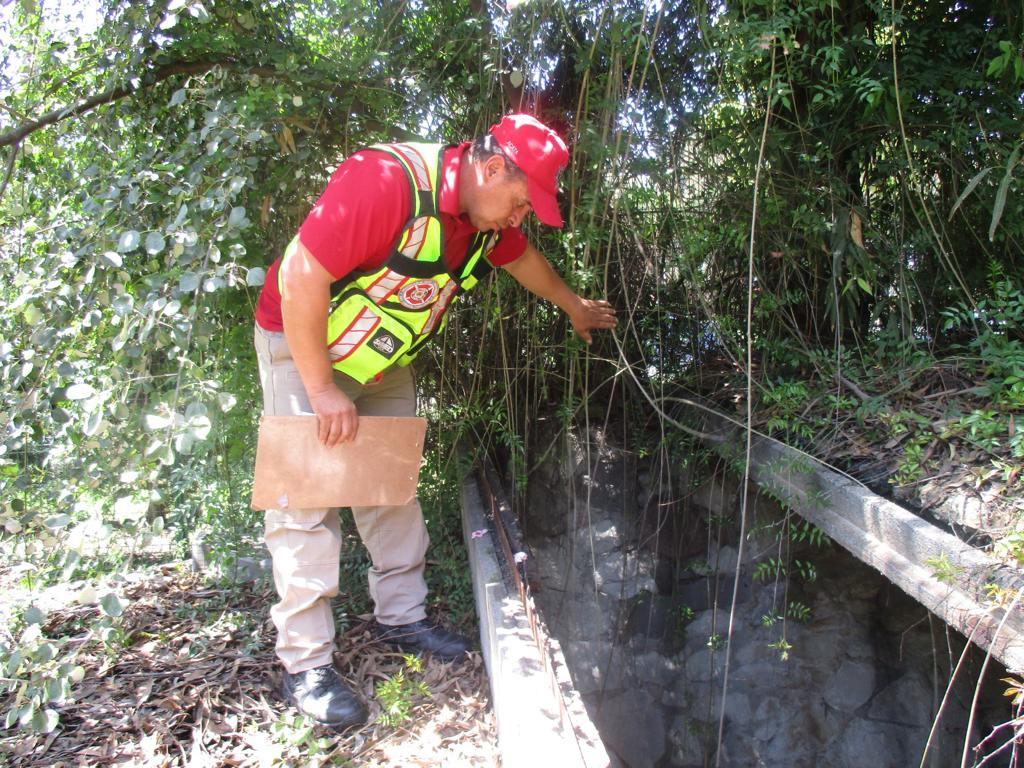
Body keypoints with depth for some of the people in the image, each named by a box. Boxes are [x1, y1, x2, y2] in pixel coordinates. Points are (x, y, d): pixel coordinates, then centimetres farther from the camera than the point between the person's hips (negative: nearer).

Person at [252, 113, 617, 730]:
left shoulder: (488, 216, -6)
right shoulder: (386, 182, -33)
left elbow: (524, 259, 17)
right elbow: (299, 278, -32)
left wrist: (574, 306, 31)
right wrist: (323, 391, -28)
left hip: (385, 359, 8)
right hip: (304, 343, -7)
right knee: (308, 498, -8)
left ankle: (402, 617, 24)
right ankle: (306, 666, 1)